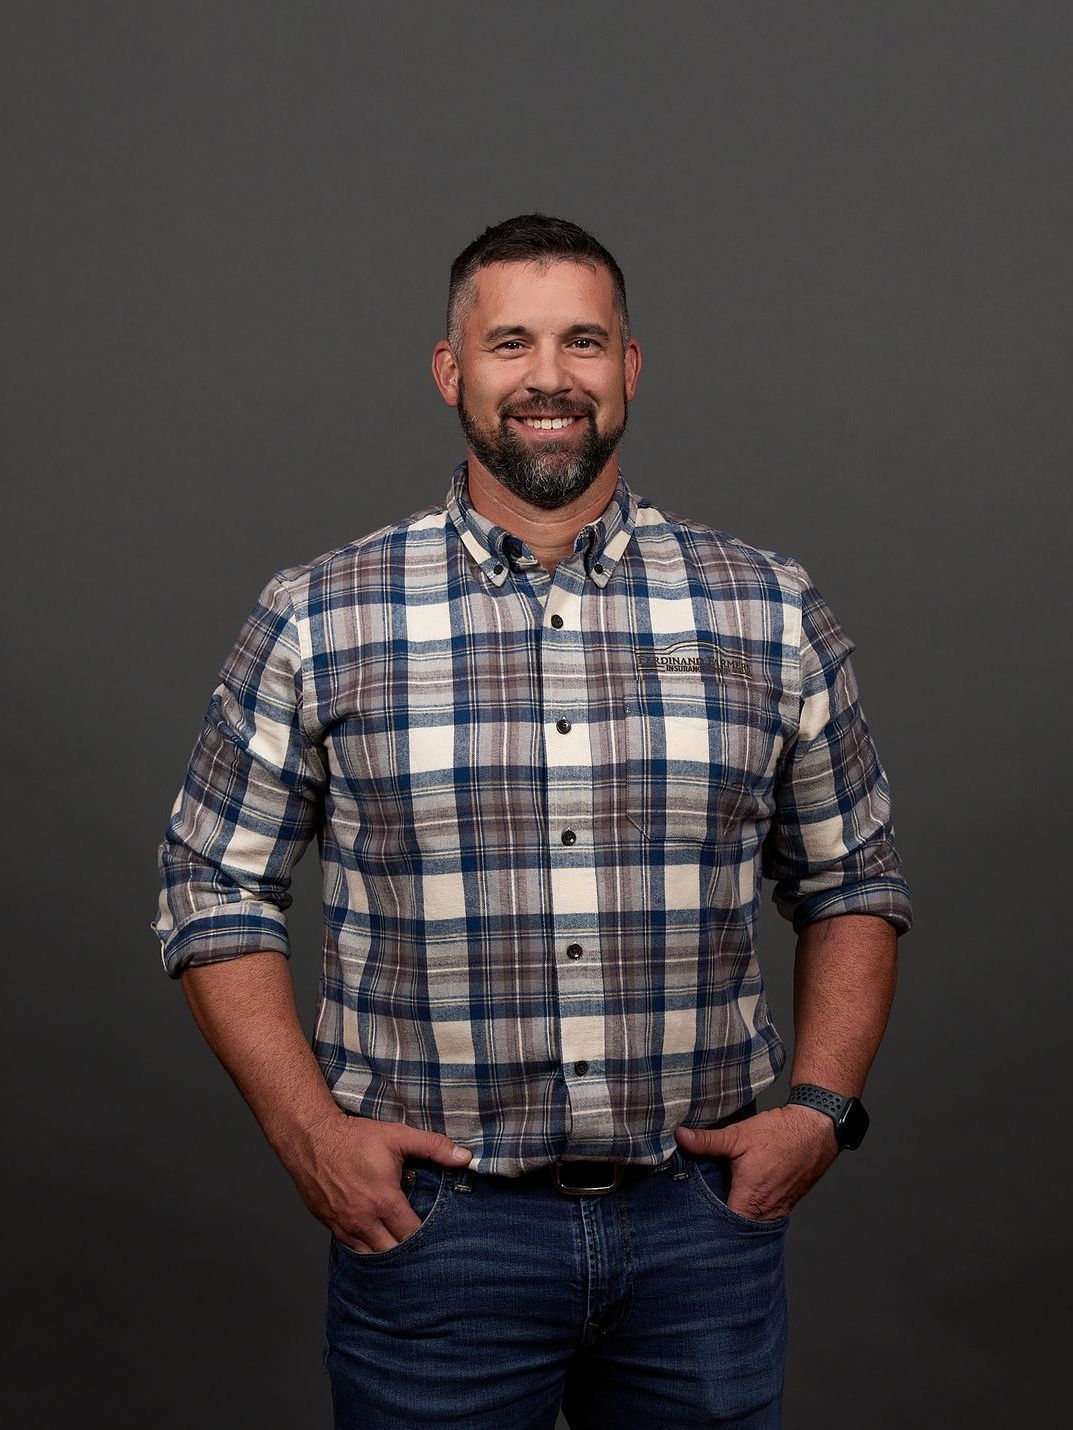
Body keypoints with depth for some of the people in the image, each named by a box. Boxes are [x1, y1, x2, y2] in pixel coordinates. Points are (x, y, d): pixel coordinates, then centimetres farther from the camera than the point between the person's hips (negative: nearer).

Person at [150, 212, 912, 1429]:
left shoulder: (771, 613, 2)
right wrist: (308, 1129, -6)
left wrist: (823, 1106, -2)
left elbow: (852, 885, 10)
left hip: (704, 1213, 2)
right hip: (428, 1222, -1)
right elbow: (215, 885, 3)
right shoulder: (316, 621, -3)